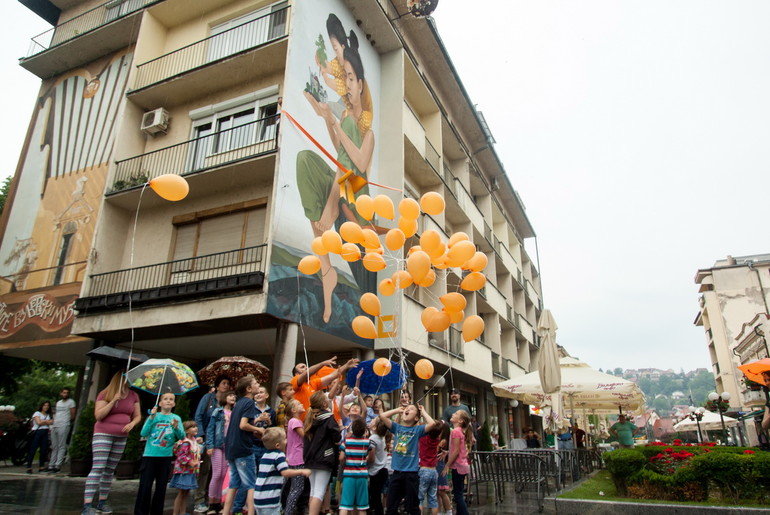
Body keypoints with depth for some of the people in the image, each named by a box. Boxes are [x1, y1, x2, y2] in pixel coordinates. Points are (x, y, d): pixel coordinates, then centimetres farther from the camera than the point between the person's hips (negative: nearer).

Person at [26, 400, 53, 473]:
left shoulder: (48, 415, 22)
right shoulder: (37, 413, 6)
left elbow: (51, 422, 7)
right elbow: (39, 422, -7)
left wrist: (43, 421, -5)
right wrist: (47, 421, 4)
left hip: (45, 433, 5)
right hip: (37, 432, -5)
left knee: (44, 450, 0)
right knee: (33, 450, -8)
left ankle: (42, 467, 4)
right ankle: (29, 467, -5)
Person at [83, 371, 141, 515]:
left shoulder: (133, 396, 5)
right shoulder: (105, 394, -7)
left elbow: (137, 416, 10)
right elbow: (98, 415, -14)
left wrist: (132, 423, -11)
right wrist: (113, 400, -21)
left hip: (121, 437, 5)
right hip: (103, 434, -4)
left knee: (110, 470, 10)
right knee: (98, 468, -13)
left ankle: (102, 502, 20)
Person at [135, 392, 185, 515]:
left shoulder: (176, 418, 5)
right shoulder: (154, 416, 2)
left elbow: (182, 437, -5)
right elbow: (143, 433, -8)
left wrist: (176, 427, -24)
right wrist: (152, 417, -17)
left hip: (166, 456, 2)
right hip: (150, 455, -1)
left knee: (161, 487, 8)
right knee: (145, 486, -3)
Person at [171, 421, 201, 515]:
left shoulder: (195, 441, 10)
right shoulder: (185, 442, -18)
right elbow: (181, 456, -25)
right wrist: (190, 462, -29)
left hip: (191, 472, 9)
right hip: (183, 472, -9)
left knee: (186, 493, 15)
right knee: (181, 493, -1)